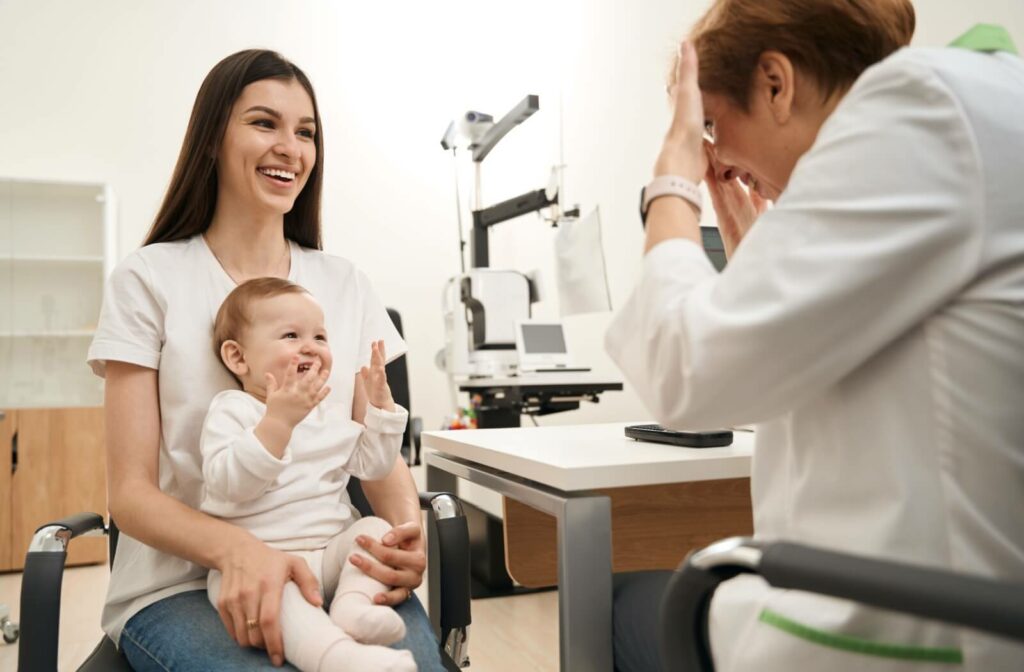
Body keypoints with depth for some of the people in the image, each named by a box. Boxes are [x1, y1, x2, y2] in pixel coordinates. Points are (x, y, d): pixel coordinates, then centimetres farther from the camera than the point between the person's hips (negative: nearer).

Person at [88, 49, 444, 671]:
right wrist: (236, 548, -26)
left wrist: (408, 528, -15)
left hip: (326, 569, 3)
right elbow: (131, 490, -5)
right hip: (182, 583, -2)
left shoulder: (345, 284, 9)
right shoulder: (149, 279, -1)